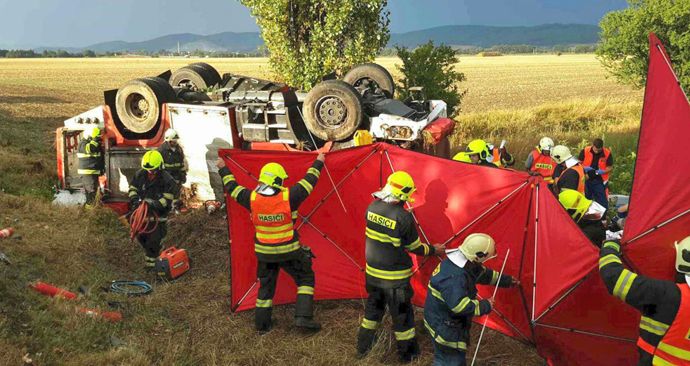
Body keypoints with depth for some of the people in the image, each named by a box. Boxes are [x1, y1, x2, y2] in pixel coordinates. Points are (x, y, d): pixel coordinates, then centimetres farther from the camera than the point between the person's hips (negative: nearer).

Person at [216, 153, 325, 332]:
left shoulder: (252, 198, -13)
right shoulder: (289, 197, -21)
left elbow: (233, 188, 3)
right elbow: (308, 182, -8)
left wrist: (223, 169, 19)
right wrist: (318, 163, 8)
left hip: (264, 252, 4)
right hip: (289, 251, -3)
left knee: (266, 285, 20)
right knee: (305, 278, 13)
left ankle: (262, 324, 28)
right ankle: (303, 317, 1)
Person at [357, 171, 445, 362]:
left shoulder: (372, 207, -7)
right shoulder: (404, 217, -24)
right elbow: (415, 248, -10)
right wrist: (433, 250, 8)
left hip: (373, 271, 6)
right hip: (395, 277, -5)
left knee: (373, 306, 24)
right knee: (402, 313, 12)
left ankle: (364, 346, 36)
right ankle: (408, 353, 28)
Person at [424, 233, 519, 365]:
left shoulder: (465, 263, 0)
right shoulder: (454, 277, -33)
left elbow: (483, 273, 18)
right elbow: (459, 305, -39)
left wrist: (505, 280, 27)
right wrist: (484, 306, -26)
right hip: (444, 326, -10)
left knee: (458, 355, 23)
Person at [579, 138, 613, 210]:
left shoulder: (607, 153, -9)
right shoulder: (585, 151, -8)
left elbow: (610, 167, -1)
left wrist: (603, 171, -21)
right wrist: (584, 168, -19)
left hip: (600, 181, -1)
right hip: (586, 180, 1)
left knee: (602, 201, 3)